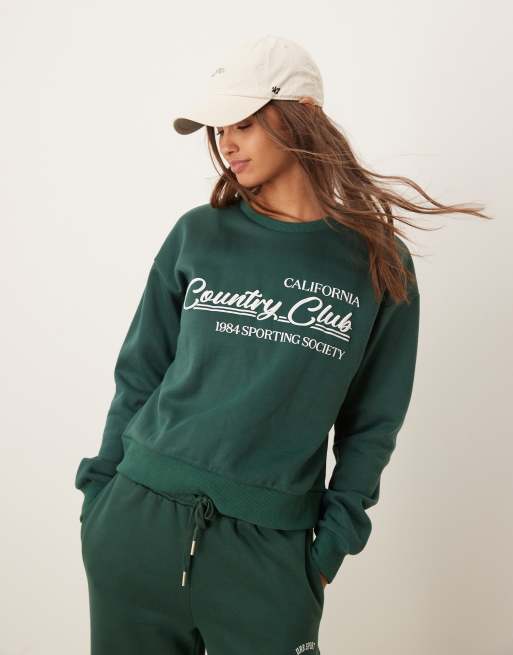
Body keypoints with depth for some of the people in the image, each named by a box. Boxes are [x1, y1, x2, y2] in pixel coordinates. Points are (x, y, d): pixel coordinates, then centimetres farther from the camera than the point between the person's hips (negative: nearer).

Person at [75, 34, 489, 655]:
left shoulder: (379, 263, -1)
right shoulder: (198, 235, 2)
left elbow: (372, 421, 4)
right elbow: (139, 375, 7)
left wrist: (333, 542, 0)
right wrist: (99, 489, 5)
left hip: (268, 542, -1)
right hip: (139, 516, 2)